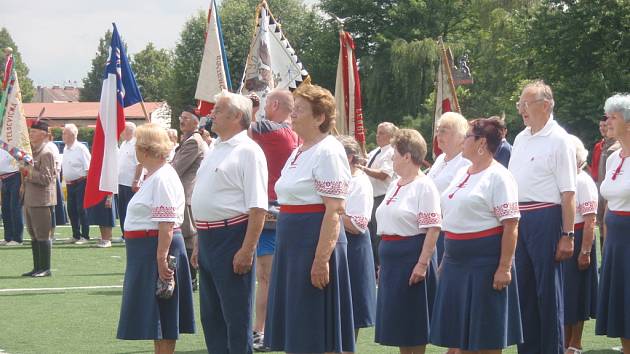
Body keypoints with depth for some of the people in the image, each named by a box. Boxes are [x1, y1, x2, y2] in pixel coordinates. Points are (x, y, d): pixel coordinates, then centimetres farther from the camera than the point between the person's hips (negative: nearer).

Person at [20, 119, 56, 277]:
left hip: (42, 200, -9)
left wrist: (28, 172, -19)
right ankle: (37, 268, 17)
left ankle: (45, 268, 0)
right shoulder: (31, 150, 16)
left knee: (43, 236, -5)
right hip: (29, 199, 9)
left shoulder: (46, 153, -12)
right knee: (34, 236, 12)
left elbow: (46, 178, -17)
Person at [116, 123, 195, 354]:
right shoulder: (153, 176, 16)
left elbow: (167, 223, -23)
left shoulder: (163, 178, -17)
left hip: (158, 246, -10)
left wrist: (162, 257, -26)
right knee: (156, 316, 14)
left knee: (162, 316, -5)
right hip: (146, 249, 10)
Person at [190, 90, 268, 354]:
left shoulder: (248, 151, -12)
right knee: (211, 316, 15)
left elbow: (258, 207, -19)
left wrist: (247, 250, -24)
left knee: (236, 317, -3)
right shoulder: (215, 150, 15)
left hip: (231, 239, -9)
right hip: (208, 240, 9)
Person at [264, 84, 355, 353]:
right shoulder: (299, 152, 17)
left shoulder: (328, 152, -12)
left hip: (316, 240, -10)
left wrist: (321, 259, -24)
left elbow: (334, 210, -19)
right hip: (292, 244, 10)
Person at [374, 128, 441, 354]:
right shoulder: (395, 185, 16)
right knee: (398, 321, 10)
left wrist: (422, 263, -23)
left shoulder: (424, 186, -11)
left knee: (415, 326, -2)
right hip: (392, 259, 9)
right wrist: (384, 262, 19)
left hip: (412, 257, -9)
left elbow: (432, 228, -18)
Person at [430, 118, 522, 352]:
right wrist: (445, 260, 20)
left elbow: (510, 225, -16)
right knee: (461, 331, 10)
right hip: (456, 260, 8)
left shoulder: (498, 177, -10)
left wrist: (504, 267, -21)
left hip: (485, 260, -8)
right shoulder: (462, 174, 15)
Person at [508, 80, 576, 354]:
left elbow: (568, 193, -13)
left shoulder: (558, 140, -9)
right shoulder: (521, 139, 14)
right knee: (523, 288, 13)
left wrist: (567, 235, -17)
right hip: (518, 218, 7)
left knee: (548, 290, -1)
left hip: (544, 218, -7)